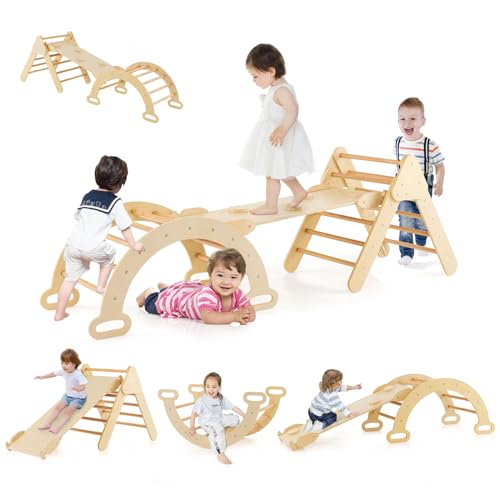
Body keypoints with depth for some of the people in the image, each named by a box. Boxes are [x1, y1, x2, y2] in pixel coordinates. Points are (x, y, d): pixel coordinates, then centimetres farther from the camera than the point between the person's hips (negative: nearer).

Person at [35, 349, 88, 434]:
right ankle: (47, 423, -9)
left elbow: (83, 386, -40)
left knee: (68, 411, -23)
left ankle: (58, 427, -28)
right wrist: (42, 377, 13)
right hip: (67, 395, 7)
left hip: (79, 398, -7)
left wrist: (78, 388, -63)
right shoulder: (63, 371, -8)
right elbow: (54, 373, 10)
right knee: (58, 407, -6)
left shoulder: (78, 374, -30)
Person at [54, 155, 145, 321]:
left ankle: (59, 313, 19)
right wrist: (133, 245, 11)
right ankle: (101, 286, 25)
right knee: (109, 255, 28)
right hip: (93, 248, -5)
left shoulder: (87, 196, 17)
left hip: (73, 244, 5)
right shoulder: (115, 202, 0)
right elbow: (124, 226, 1)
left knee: (70, 278, 15)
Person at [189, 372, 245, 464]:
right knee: (217, 430, -36)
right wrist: (191, 427, -20)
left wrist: (245, 416, -1)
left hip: (220, 419, 7)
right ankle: (220, 453, -39)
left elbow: (234, 408, 4)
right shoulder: (201, 400, -13)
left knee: (235, 419, 1)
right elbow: (194, 413, -14)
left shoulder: (221, 399, 1)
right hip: (207, 423, -7)